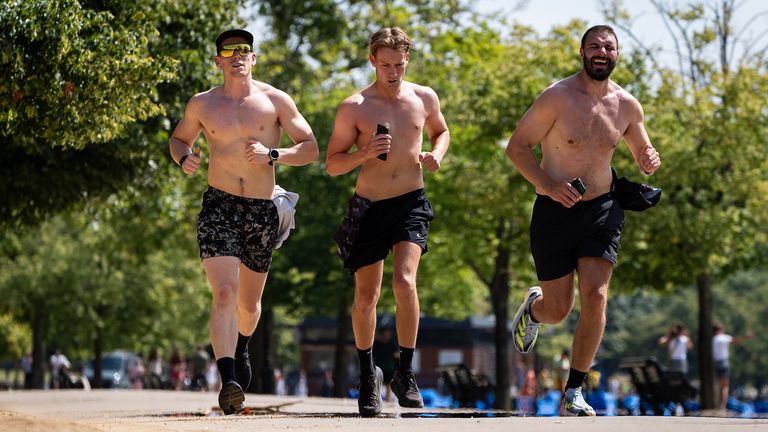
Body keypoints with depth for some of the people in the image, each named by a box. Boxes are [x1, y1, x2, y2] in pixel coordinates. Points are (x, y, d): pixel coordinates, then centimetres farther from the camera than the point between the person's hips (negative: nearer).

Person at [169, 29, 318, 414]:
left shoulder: (276, 101, 1)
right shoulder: (202, 104, 4)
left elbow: (310, 148, 1)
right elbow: (178, 139, 21)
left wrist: (272, 155, -17)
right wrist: (183, 158, -3)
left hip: (262, 210, 1)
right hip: (219, 207, -1)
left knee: (249, 302, 15)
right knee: (225, 293, -20)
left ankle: (241, 349, 49)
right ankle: (228, 381, -29)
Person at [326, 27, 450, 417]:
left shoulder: (424, 98, 3)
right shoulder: (354, 108, -5)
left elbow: (440, 130, 24)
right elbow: (332, 164, 0)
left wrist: (436, 154, 2)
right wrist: (365, 153, -19)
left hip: (411, 203, 0)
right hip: (368, 207, 0)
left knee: (404, 282, -19)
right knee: (366, 296, 5)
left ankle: (405, 374, -6)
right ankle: (367, 375, 26)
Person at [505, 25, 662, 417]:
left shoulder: (627, 105, 2)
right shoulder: (557, 97, -12)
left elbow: (641, 153, 18)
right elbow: (516, 146, -8)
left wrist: (648, 162, -7)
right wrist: (547, 186, -22)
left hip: (602, 209, 3)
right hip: (555, 210, -3)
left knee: (596, 297, -14)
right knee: (558, 311, 3)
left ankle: (573, 393, -3)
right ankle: (533, 305, 43)